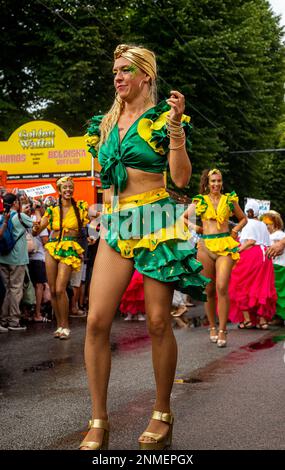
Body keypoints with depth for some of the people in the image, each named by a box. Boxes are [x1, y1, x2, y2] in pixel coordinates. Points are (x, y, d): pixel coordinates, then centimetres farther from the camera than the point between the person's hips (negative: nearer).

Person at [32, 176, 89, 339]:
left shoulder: (81, 207, 7)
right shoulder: (52, 210, 10)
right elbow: (36, 231, 8)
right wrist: (36, 228, -13)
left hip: (70, 250, -3)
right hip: (52, 249, 3)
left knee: (60, 289, -14)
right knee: (53, 290, 3)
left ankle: (65, 326, -1)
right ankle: (59, 324, 17)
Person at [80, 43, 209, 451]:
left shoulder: (163, 116, 1)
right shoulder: (106, 124, 16)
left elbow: (181, 178, -8)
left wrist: (175, 126, -16)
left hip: (156, 222, -5)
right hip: (116, 226, 5)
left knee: (158, 322, -2)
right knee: (96, 321, -7)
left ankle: (163, 414, 16)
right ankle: (99, 422, 3)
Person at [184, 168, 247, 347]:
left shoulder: (230, 200, 10)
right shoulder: (200, 201, 9)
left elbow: (243, 219, 23)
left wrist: (235, 230, 7)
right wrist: (194, 227, 2)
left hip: (226, 246, -1)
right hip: (206, 246, 1)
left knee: (222, 287, -13)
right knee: (209, 290, 4)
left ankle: (222, 330, -8)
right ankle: (213, 327, 17)